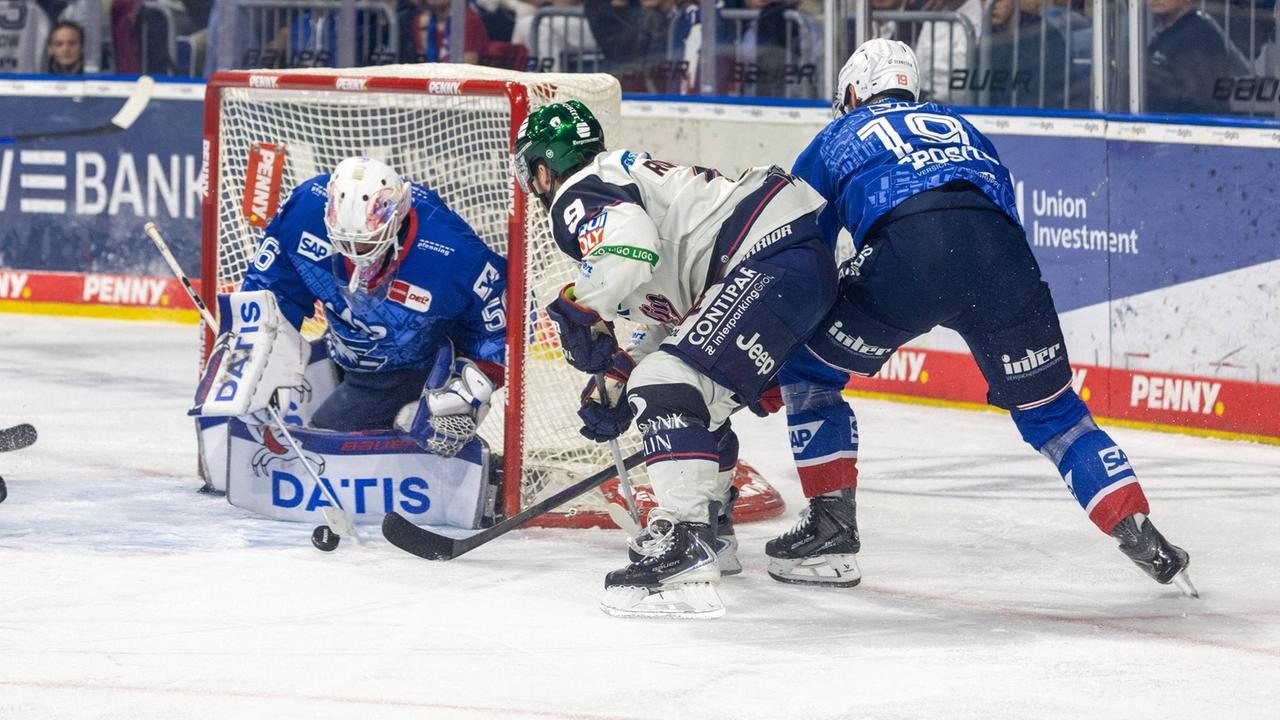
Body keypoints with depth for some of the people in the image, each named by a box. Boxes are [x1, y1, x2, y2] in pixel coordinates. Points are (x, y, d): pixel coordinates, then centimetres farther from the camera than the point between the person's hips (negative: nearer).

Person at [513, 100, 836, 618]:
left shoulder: (579, 195, -2)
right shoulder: (627, 178, 31)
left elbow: (629, 251, -25)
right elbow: (673, 318, 32)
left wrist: (579, 311, -10)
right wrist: (616, 381, 26)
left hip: (770, 261, -11)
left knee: (667, 392, -20)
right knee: (700, 394, 29)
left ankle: (685, 554, -32)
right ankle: (712, 530, 45)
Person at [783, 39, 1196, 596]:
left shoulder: (835, 141, 33)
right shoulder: (961, 129, 40)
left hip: (905, 248, -3)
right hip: (998, 248, 3)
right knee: (1047, 406, 16)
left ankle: (831, 527, 16)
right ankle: (1141, 538, 6)